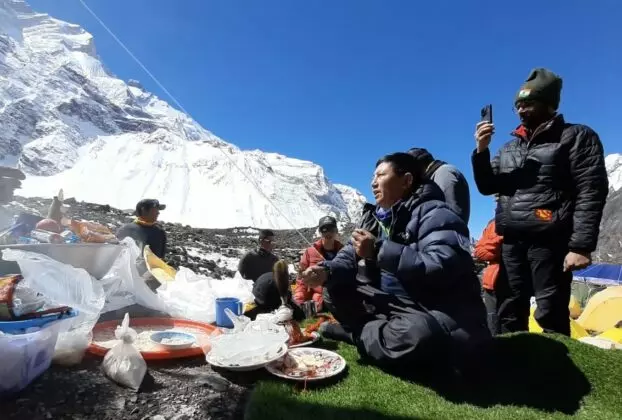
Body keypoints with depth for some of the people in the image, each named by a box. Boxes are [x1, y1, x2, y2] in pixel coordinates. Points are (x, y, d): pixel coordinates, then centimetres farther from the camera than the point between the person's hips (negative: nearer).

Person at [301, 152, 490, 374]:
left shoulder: (434, 213, -16)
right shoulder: (375, 218, 9)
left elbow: (442, 268, -31)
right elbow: (349, 257, 7)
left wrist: (379, 250, -28)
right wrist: (326, 271, -16)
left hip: (440, 313, -7)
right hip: (394, 304, 7)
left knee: (418, 334, -39)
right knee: (337, 287, 1)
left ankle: (356, 333, -12)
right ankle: (388, 332, -14)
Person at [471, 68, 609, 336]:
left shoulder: (576, 137, 5)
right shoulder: (509, 148, 20)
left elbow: (591, 192, -4)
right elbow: (487, 187, 17)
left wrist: (580, 245, -14)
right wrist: (481, 151, 1)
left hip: (549, 241, -5)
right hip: (510, 241, 5)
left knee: (551, 317, -3)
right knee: (509, 316, 7)